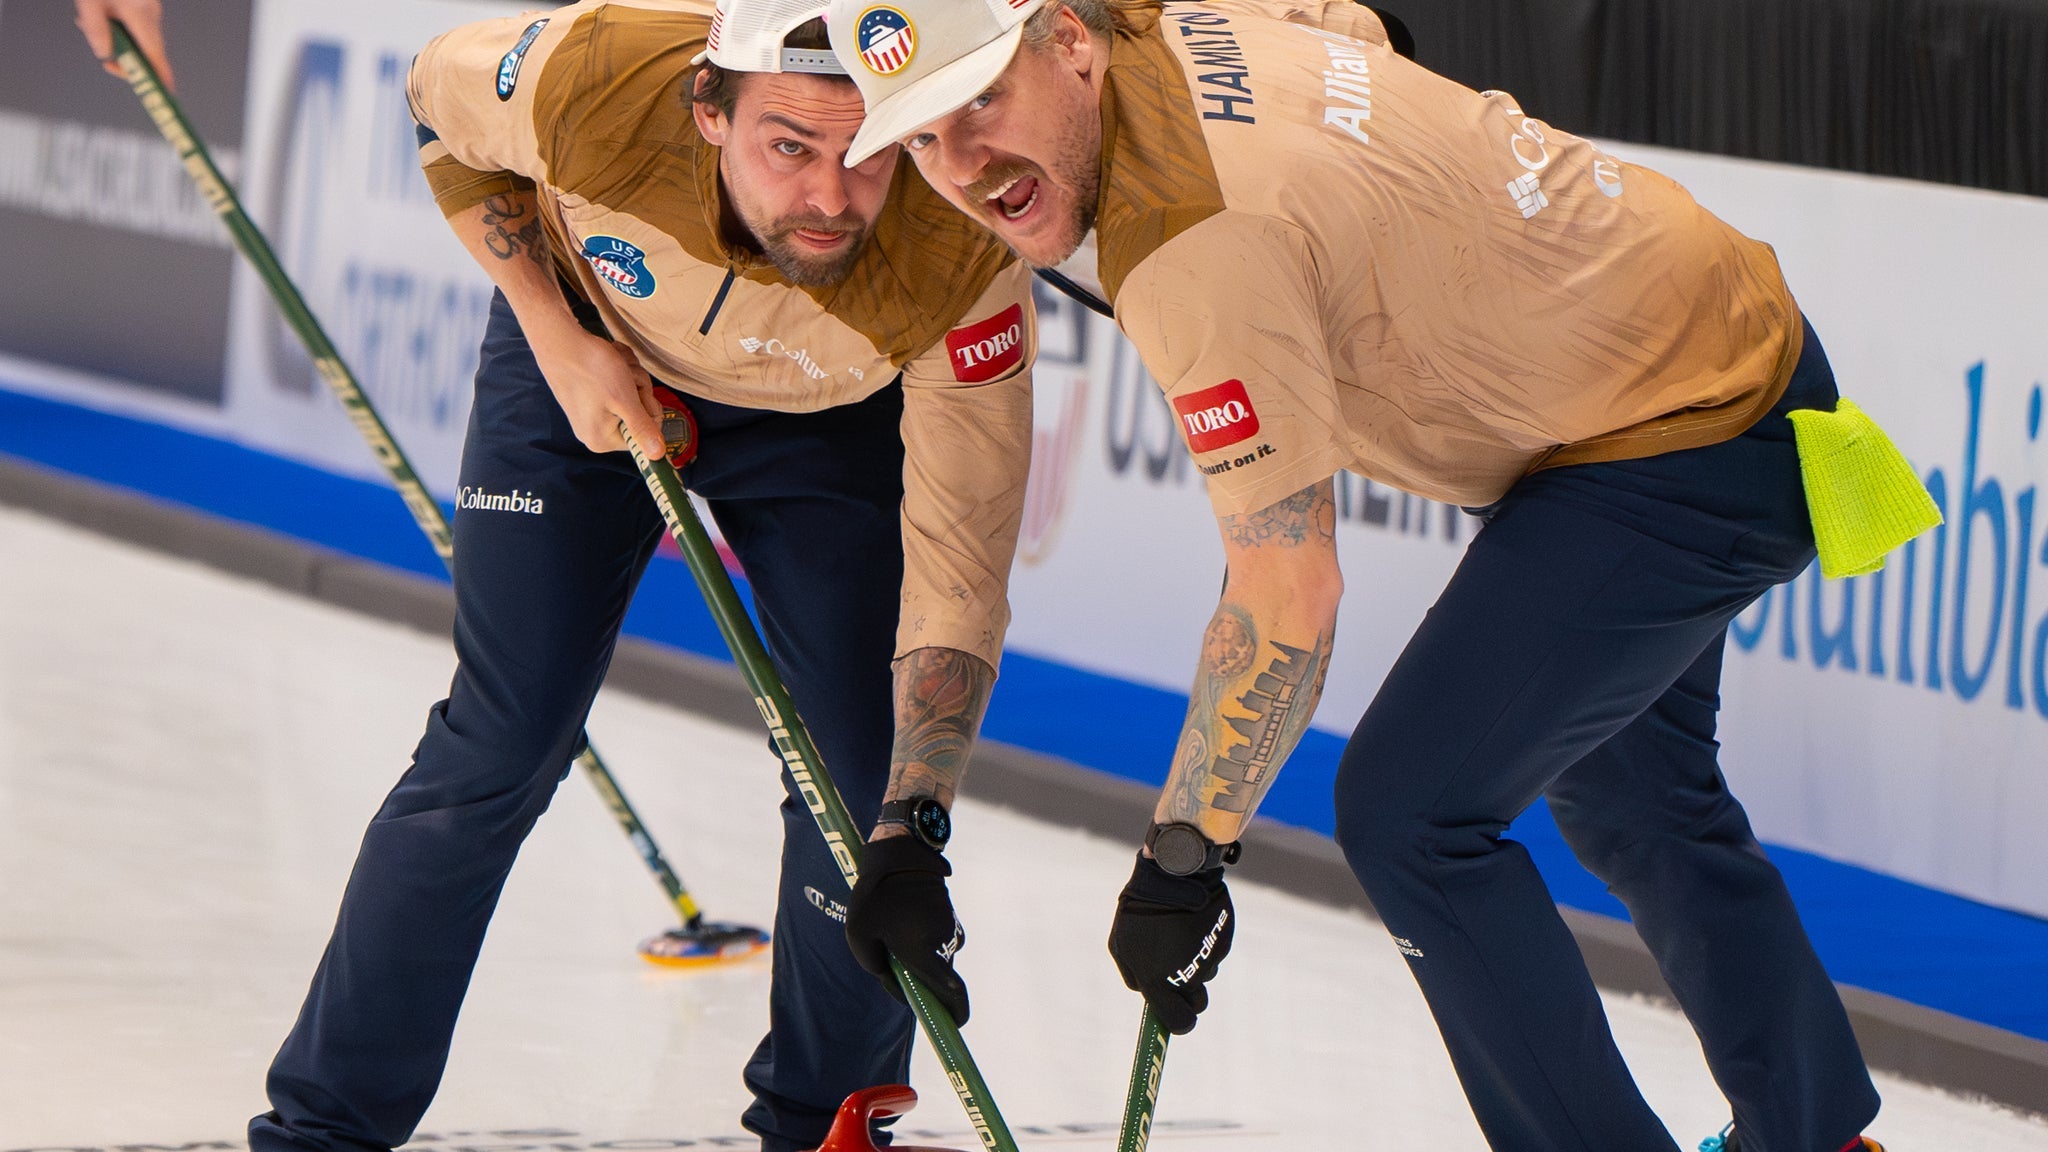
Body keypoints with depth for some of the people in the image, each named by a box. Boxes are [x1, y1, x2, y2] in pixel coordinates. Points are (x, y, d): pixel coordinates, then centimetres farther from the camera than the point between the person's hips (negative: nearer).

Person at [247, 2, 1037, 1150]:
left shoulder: (963, 263, -40)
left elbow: (959, 566, -34)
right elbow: (442, 103, -13)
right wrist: (560, 343, -17)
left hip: (833, 415, 0)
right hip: (590, 350, 0)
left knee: (861, 773, -7)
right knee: (499, 749, -6)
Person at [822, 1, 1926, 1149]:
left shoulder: (1203, 242, -31)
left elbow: (1290, 597, -27)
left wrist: (1182, 860, -19)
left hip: (1676, 451, -11)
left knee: (1409, 811, -9)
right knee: (1622, 785, 29)